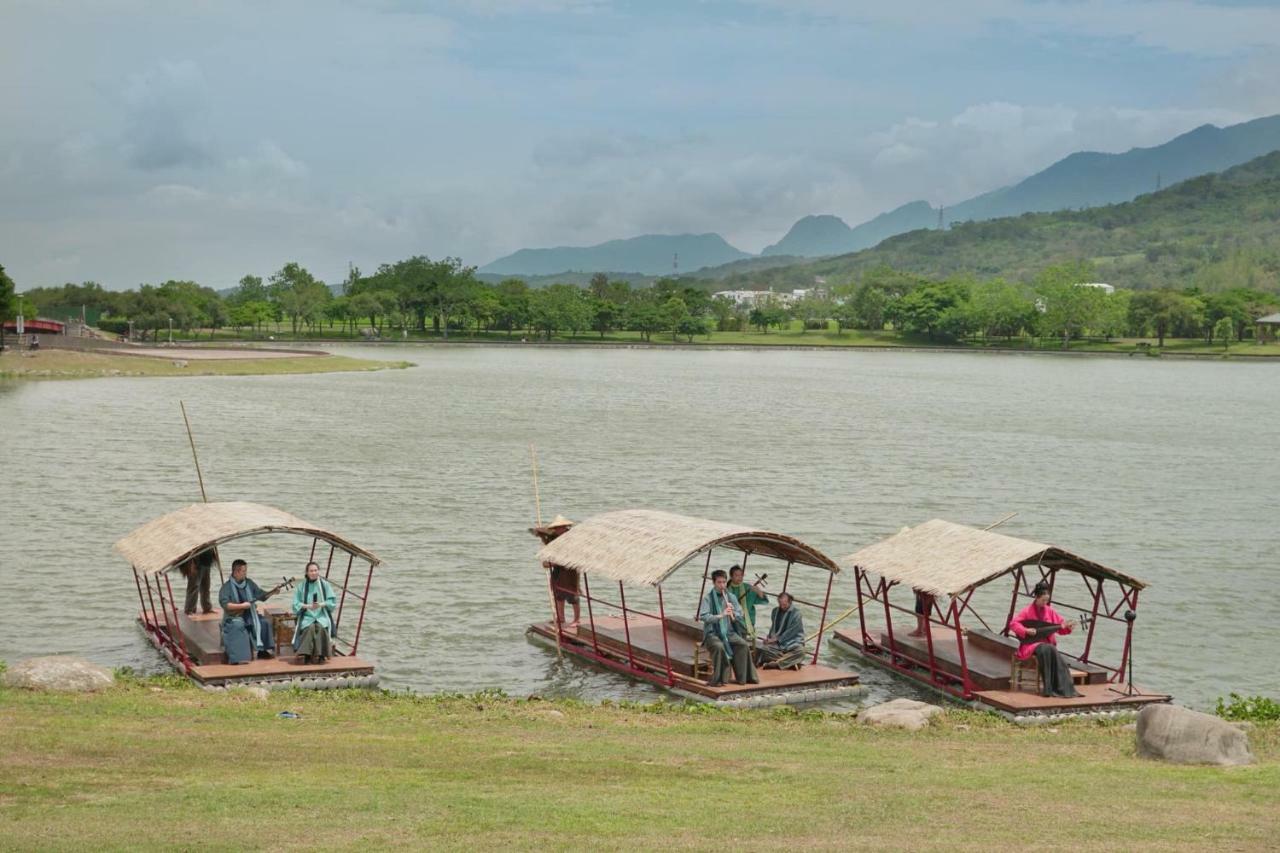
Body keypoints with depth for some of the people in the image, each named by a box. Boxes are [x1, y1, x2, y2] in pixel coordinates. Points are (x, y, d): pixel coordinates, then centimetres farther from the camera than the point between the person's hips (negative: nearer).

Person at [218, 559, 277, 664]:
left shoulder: (249, 583, 7)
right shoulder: (227, 587, -10)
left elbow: (262, 596, 9)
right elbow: (224, 604, -20)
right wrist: (242, 606, -23)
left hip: (249, 616, 6)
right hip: (234, 618, -6)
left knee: (265, 622, -13)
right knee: (238, 627, -35)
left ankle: (262, 650, -1)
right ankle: (238, 658, -39)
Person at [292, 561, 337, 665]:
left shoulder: (325, 584, 6)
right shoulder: (302, 586, 7)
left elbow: (332, 601, 1)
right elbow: (296, 603, 2)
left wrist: (321, 604, -17)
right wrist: (308, 606, -16)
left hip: (322, 616, 0)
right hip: (307, 616, 0)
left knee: (321, 627, -33)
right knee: (310, 627, -33)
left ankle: (320, 654, -30)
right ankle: (306, 655, -33)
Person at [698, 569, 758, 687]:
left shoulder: (731, 597, 8)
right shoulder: (708, 598, -3)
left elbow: (741, 615, 7)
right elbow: (702, 616, -14)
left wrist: (733, 614, -16)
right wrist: (721, 615, -25)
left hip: (729, 632, 4)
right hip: (712, 633, -4)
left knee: (743, 644, -22)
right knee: (719, 647, -34)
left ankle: (744, 677, -10)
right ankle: (717, 680, -22)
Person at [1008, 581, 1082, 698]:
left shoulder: (1050, 611, 8)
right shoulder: (1027, 611, -4)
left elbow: (1061, 625, 10)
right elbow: (1013, 624, -10)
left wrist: (1068, 626, -12)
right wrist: (1026, 630, -22)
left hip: (1048, 643, 4)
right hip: (1032, 644, -4)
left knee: (1053, 651, -33)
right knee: (1044, 650, -37)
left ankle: (1063, 688, -33)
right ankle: (1048, 688, -33)